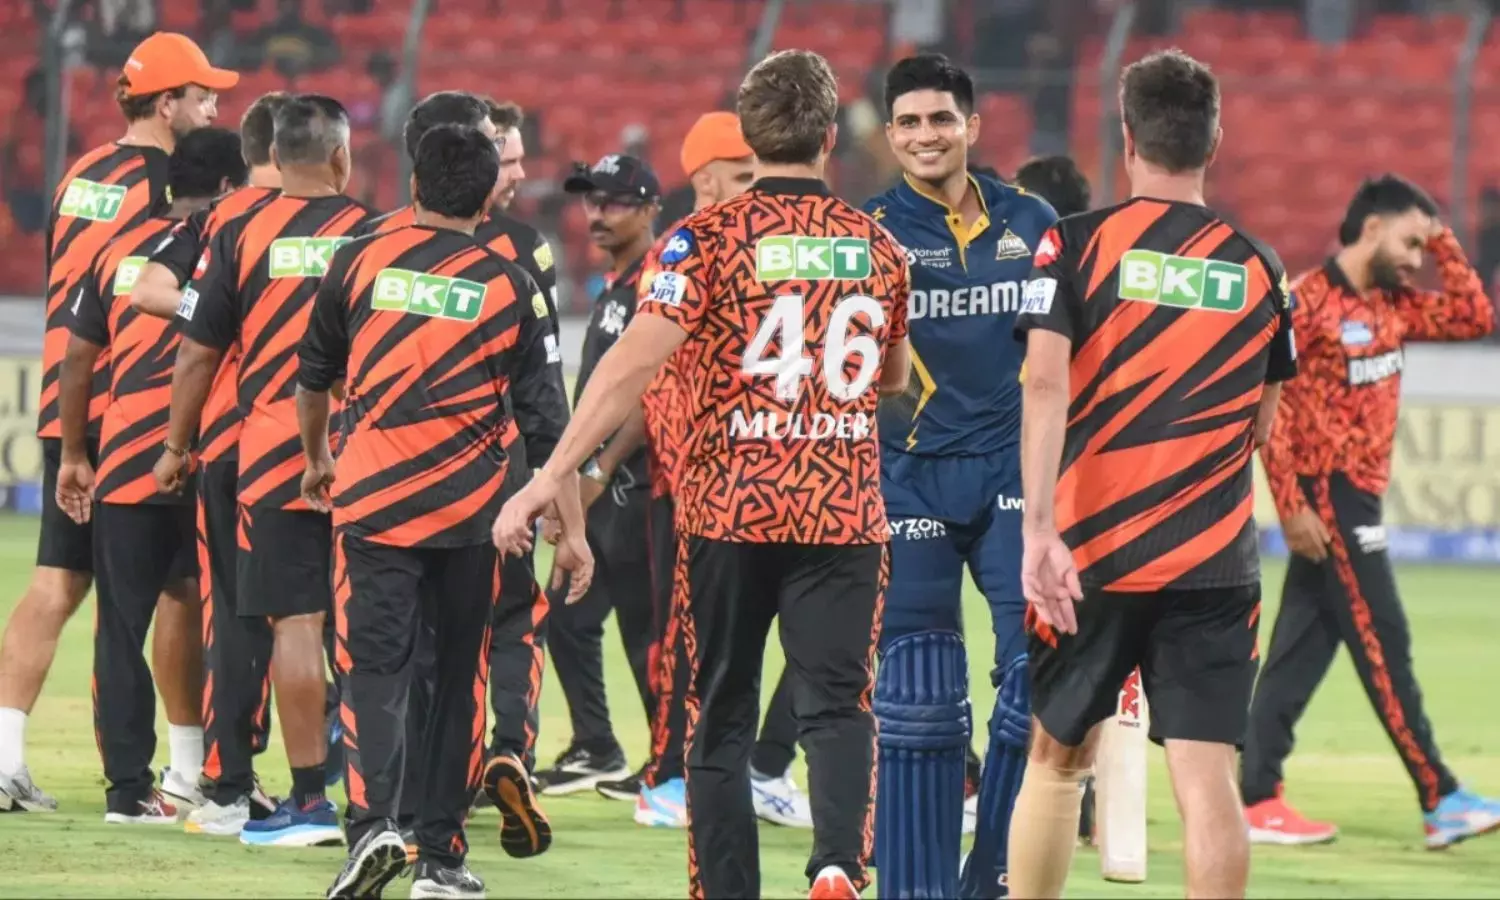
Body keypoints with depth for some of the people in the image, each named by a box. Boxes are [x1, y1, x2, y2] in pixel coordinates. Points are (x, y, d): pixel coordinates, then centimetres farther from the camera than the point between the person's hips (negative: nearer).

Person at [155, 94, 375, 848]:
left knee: (295, 622, -2)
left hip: (273, 452, -1)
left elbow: (198, 354, 1)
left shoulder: (241, 237, -1)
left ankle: (311, 798, -3)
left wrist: (177, 446, 13)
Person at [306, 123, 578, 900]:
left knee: (374, 668, -2)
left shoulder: (360, 262, 2)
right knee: (460, 677, 12)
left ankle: (372, 820, -25)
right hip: (470, 513, 1)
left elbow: (314, 377, 15)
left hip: (372, 498, -1)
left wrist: (316, 458, 33)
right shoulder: (510, 288, 1)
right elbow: (546, 422, 2)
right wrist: (571, 530, 12)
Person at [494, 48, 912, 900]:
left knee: (723, 716, 10)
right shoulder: (877, 246, 5)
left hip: (729, 510, -1)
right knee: (836, 704, 1)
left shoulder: (709, 237, -6)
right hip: (845, 512, 1)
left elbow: (635, 361, -16)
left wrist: (550, 478, -16)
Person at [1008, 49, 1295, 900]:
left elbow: (1044, 386, -14)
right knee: (1206, 778, -3)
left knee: (1057, 759, 16)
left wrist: (1039, 528, -19)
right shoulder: (1258, 268, 6)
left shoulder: (1075, 244, -2)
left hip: (1092, 552, 0)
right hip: (1217, 565, 1)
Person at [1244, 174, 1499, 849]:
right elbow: (1268, 407, -16)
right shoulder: (1306, 303, -13)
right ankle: (1441, 800, -6)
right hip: (1329, 497, -9)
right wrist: (1292, 506, -20)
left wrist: (1443, 244, 6)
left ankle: (1255, 798, 10)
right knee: (1383, 647, -7)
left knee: (1299, 652, 8)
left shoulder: (1390, 306, 12)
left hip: (1358, 497, 9)